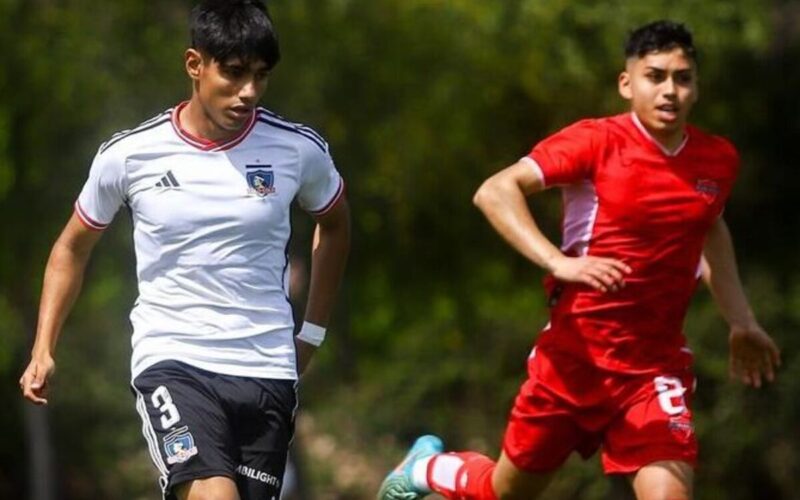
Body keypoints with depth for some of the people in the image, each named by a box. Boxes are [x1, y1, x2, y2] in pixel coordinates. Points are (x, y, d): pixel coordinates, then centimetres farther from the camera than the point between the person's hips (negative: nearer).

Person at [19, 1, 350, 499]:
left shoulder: (299, 151, -1)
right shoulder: (129, 155, -4)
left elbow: (335, 223, 22)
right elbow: (72, 249, 13)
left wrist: (312, 334, 19)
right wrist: (43, 352, 6)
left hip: (267, 369, 2)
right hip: (171, 363, -2)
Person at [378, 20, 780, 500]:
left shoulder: (719, 160, 3)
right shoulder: (597, 141, -12)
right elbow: (495, 192, -21)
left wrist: (742, 321, 24)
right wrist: (560, 263, -33)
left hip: (656, 366, 3)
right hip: (574, 356, -3)